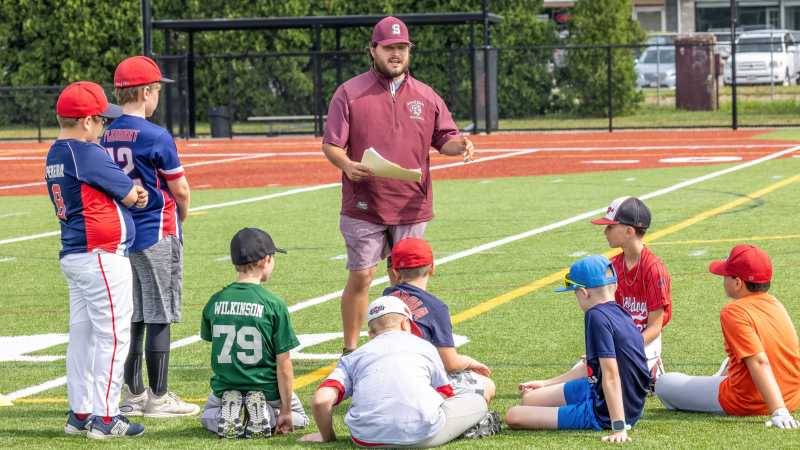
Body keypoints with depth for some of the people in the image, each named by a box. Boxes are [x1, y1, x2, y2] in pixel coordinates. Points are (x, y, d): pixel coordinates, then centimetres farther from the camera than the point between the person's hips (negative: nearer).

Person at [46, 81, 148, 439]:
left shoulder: (55, 155, 12)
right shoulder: (87, 153, -17)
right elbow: (131, 194, -9)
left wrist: (130, 191, 0)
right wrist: (134, 191, 12)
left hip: (72, 257, 10)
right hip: (102, 256, -10)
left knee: (82, 334, 13)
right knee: (112, 336, -5)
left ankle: (80, 413, 16)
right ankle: (105, 418, -5)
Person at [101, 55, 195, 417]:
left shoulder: (108, 136, 6)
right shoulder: (155, 136, -15)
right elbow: (180, 190, -9)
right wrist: (181, 215, 11)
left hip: (122, 235, 7)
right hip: (157, 237, -7)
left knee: (133, 318, 13)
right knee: (159, 318, -2)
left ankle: (133, 394, 16)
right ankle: (158, 398, 1)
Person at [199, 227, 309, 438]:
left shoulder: (215, 302, -5)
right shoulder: (274, 304, -15)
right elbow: (283, 364, -13)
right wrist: (286, 410, -7)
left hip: (224, 387, 2)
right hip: (265, 388, -2)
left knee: (208, 415, 35)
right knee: (299, 417, 27)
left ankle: (226, 416, -2)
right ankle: (266, 415, -5)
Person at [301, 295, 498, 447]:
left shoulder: (353, 357, 22)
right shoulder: (424, 346, 24)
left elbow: (321, 400, 6)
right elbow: (446, 396, 30)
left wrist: (327, 436, 22)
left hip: (368, 439, 0)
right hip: (423, 434, 0)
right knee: (477, 402, 22)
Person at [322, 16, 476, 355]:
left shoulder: (425, 96, 9)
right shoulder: (350, 93, -1)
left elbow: (444, 138, 13)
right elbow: (331, 144, -2)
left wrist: (460, 145, -11)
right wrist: (346, 165, -23)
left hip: (411, 208, 3)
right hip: (364, 206, -3)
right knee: (360, 277, -1)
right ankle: (351, 351, 9)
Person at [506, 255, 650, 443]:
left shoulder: (597, 316, -24)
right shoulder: (619, 313, 6)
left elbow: (611, 375, -30)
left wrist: (619, 427, -34)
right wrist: (546, 384, 27)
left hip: (602, 413, -9)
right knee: (529, 398, 21)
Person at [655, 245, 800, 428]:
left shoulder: (733, 312, -19)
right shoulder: (775, 303, 5)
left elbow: (759, 362, -28)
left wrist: (778, 411, -35)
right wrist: (725, 374, 31)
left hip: (748, 405, -8)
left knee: (663, 383, 4)